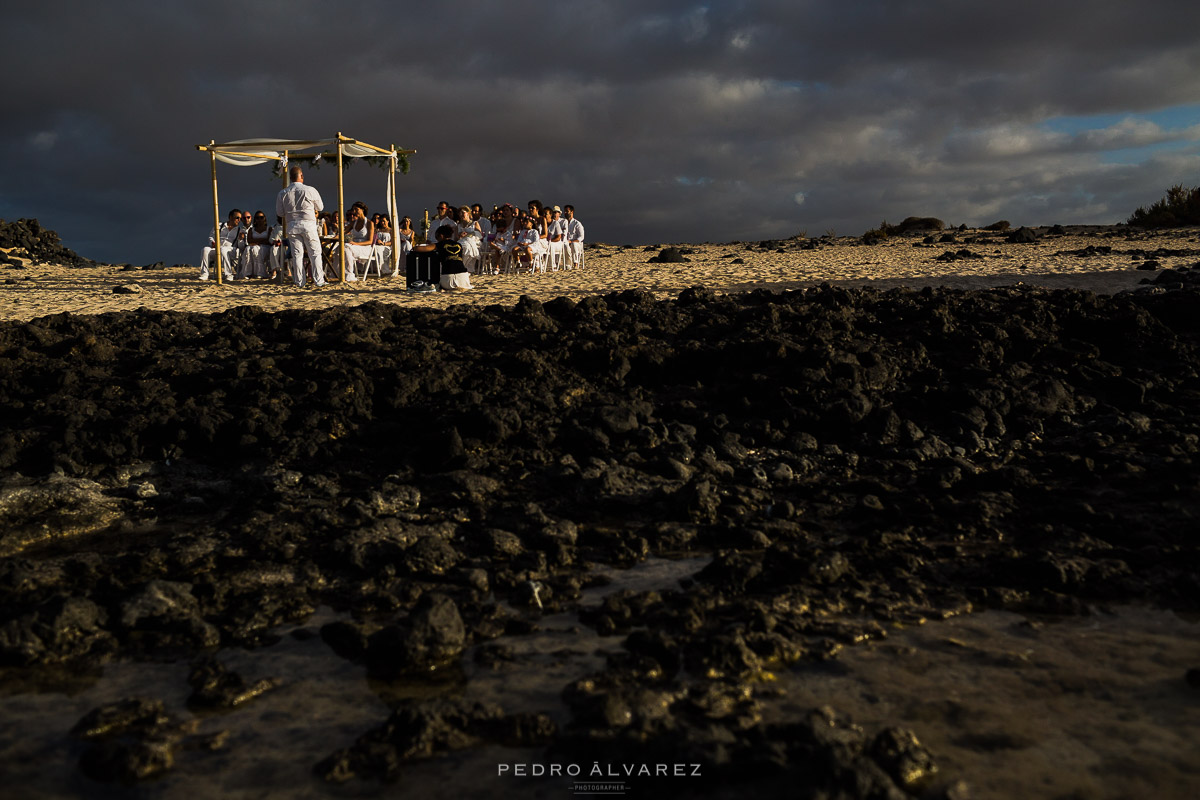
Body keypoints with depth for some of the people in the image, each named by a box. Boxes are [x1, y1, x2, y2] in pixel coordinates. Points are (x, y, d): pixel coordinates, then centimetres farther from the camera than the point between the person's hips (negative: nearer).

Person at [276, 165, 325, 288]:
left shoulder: (282, 193, 0)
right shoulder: (310, 190, -7)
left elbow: (279, 212, 7)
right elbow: (320, 207, 6)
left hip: (292, 226, 2)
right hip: (308, 224, -2)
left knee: (297, 254, 6)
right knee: (315, 254, 4)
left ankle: (299, 282, 7)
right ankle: (318, 281, 2)